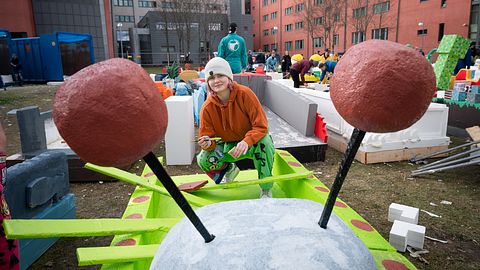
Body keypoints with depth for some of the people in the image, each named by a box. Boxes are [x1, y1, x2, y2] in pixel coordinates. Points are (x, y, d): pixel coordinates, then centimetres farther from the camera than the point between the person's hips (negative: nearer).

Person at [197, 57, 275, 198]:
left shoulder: (245, 94, -23)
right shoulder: (207, 107, -14)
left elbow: (261, 126, -26)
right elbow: (206, 136, -11)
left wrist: (246, 142, -45)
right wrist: (208, 143, -37)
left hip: (251, 143, -3)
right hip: (228, 145, 3)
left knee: (264, 142, -38)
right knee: (203, 160, -21)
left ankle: (266, 189, -16)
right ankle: (229, 169, 17)